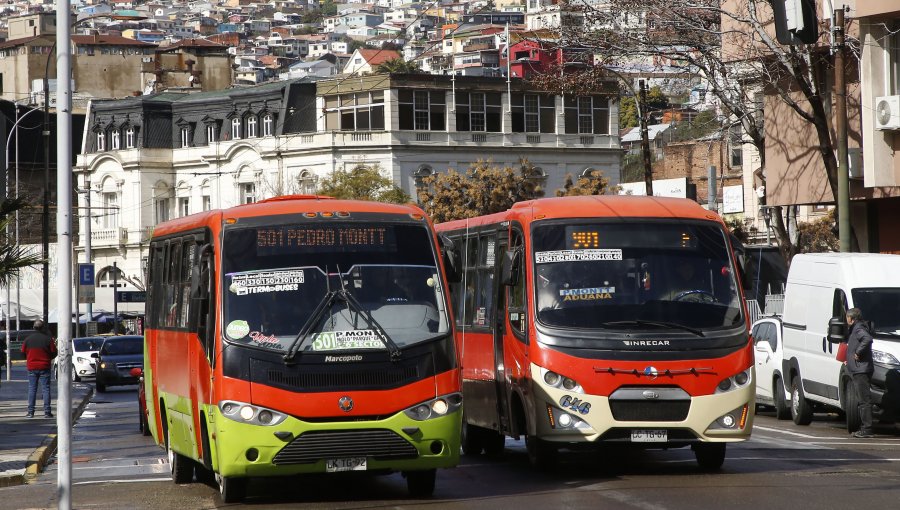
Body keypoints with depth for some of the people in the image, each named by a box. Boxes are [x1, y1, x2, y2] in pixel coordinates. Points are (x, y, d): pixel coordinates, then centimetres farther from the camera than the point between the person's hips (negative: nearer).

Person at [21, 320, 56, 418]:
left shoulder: (28, 339, -2)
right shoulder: (48, 339, -9)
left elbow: (23, 352, 5)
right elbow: (54, 353, -4)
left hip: (31, 367, 2)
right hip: (44, 368, -2)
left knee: (32, 389, 7)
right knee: (46, 389, 2)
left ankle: (30, 412, 4)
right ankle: (47, 412, -2)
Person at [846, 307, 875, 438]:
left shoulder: (859, 329, -11)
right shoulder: (855, 329, 19)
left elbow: (868, 339, -30)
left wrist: (858, 353, -22)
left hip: (861, 369, -11)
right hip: (858, 370, 11)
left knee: (864, 399, -11)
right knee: (863, 399, 12)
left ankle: (867, 429, -13)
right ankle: (864, 428, 15)